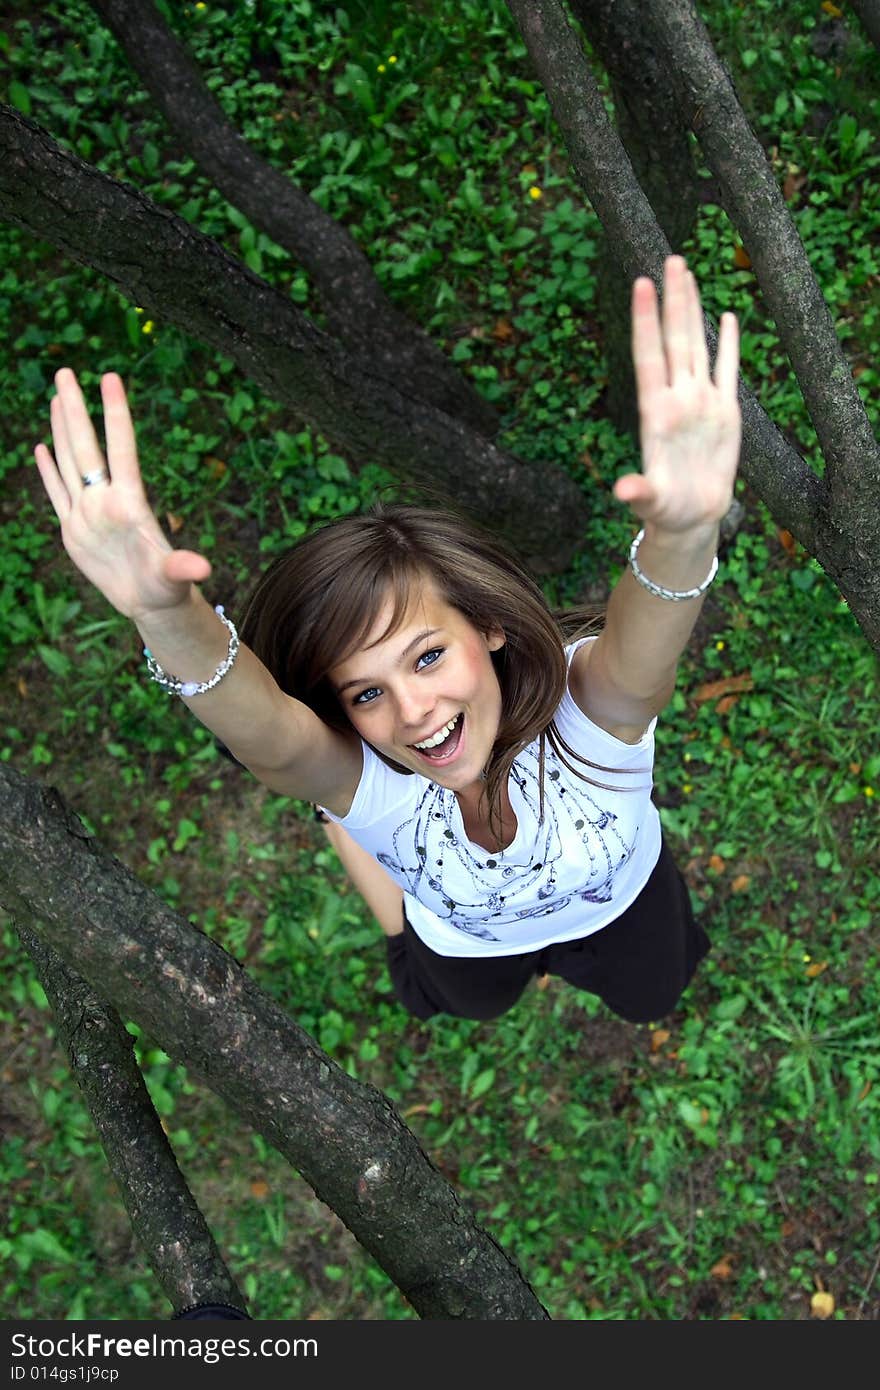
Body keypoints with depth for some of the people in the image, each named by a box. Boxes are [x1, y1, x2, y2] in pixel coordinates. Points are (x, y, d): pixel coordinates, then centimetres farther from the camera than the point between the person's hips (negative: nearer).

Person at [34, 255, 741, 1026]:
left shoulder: (589, 706, -46)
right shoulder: (364, 783, -44)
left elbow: (641, 660, -71)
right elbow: (263, 731, -67)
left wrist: (683, 535, -93)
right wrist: (167, 614, -87)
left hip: (616, 903, 1)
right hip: (464, 942, 0)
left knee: (651, 1001, 30)